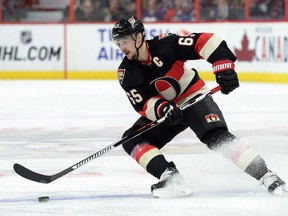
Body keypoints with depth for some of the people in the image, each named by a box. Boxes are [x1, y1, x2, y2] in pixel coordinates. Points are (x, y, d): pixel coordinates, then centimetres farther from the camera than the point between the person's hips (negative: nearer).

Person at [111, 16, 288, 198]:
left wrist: (224, 66, -33)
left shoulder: (165, 45, -22)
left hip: (194, 98, -5)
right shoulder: (126, 73, -10)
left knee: (218, 138, -27)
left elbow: (205, 41, -24)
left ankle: (267, 177, -26)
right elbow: (142, 104, -15)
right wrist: (161, 108, -36)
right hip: (165, 110, 6)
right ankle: (171, 178, -21)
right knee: (132, 140, -12)